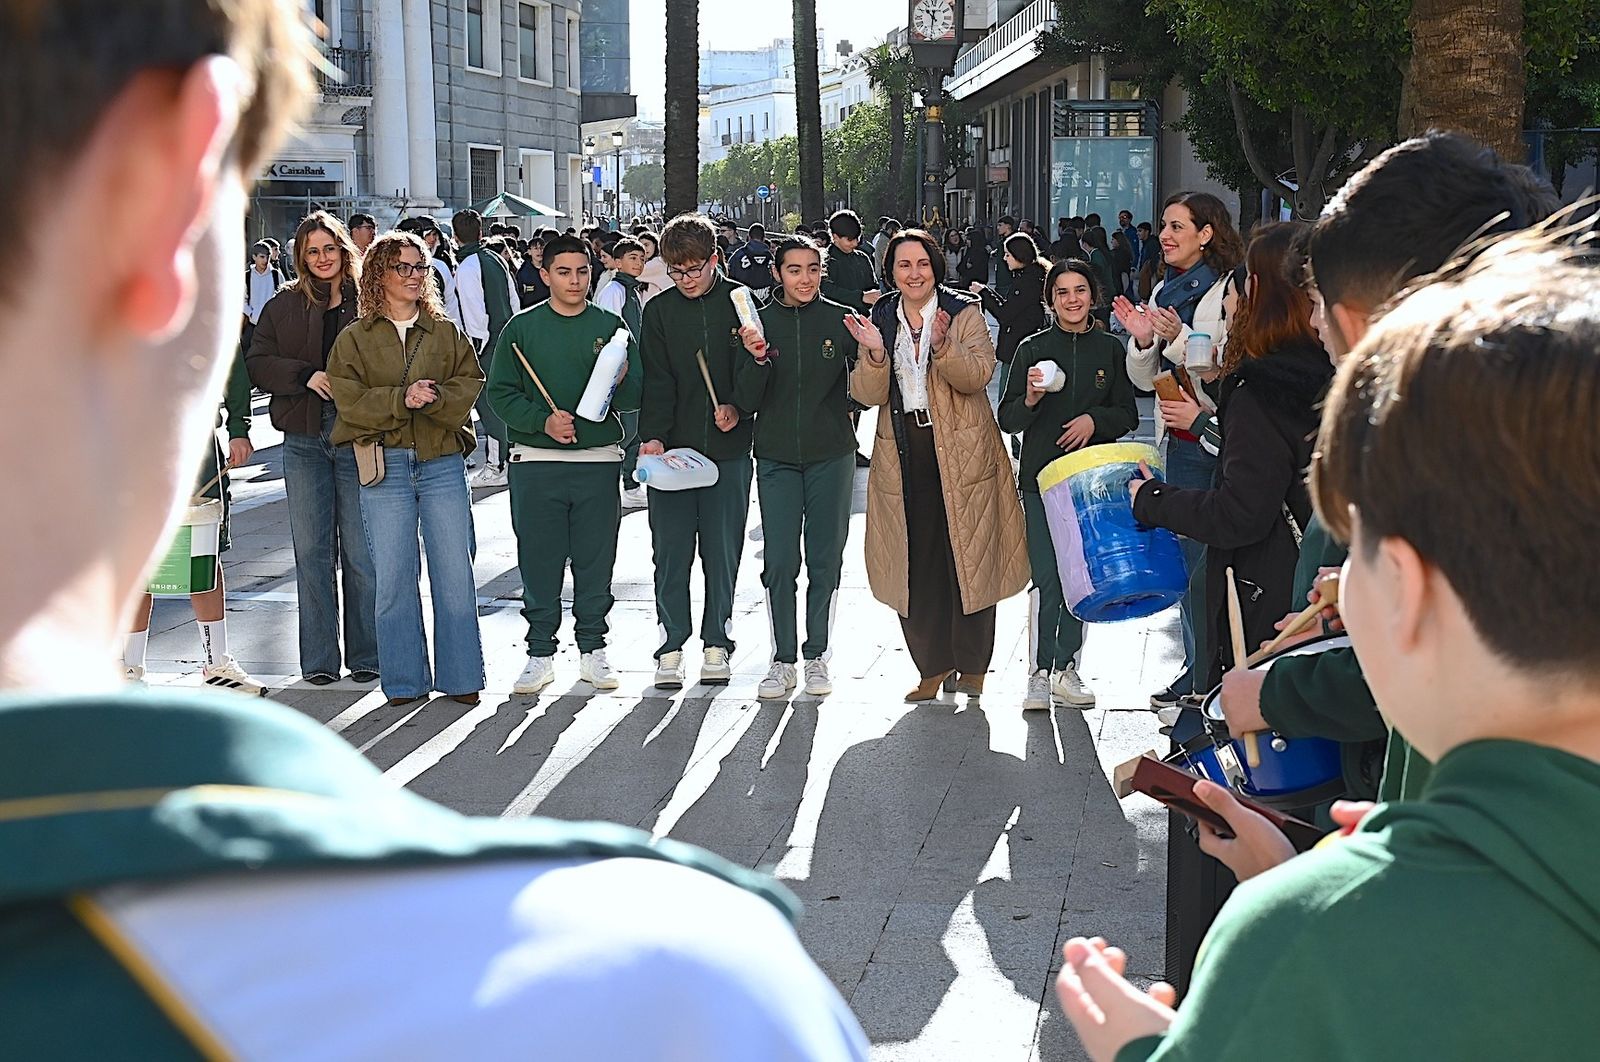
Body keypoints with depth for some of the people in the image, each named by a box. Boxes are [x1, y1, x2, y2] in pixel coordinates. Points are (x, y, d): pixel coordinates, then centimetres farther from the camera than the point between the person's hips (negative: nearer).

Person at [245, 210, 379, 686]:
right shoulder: (284, 306, 10)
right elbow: (257, 363, 6)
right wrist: (307, 375, -9)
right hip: (304, 438, 3)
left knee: (360, 552, 0)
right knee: (311, 552, 4)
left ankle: (366, 656, 11)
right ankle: (319, 660, 11)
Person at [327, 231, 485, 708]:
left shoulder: (446, 332, 12)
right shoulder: (354, 338, 7)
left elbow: (470, 386, 3)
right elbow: (351, 401, -3)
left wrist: (433, 398, -15)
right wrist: (402, 399, -15)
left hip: (442, 462, 1)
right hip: (384, 466, -1)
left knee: (455, 573, 0)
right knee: (394, 578, 1)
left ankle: (461, 677, 10)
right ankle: (404, 681, 11)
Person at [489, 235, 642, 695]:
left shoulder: (611, 326, 7)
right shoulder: (522, 328, 4)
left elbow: (636, 397, 5)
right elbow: (501, 393, 1)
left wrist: (623, 379, -17)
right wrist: (543, 420, -14)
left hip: (599, 462, 1)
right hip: (536, 462, -1)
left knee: (596, 561, 5)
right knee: (539, 562, 2)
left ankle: (593, 649, 17)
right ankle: (541, 654, 12)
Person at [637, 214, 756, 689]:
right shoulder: (659, 311, 5)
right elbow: (656, 380, 0)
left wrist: (737, 408, -12)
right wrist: (651, 435, -13)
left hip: (729, 449, 0)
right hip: (671, 449, 1)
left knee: (722, 550, 5)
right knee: (671, 551, 0)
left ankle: (717, 643, 17)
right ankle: (671, 646, 9)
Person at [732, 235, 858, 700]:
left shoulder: (840, 320, -2)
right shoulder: (760, 322, 0)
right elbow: (747, 401, -2)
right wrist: (757, 359, -20)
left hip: (831, 456, 0)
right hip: (776, 458, 0)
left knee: (825, 561, 6)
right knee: (779, 562, -1)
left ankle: (816, 656, 18)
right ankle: (783, 660, 9)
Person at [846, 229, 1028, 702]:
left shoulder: (964, 313, 0)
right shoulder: (881, 320, 9)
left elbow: (978, 375, -13)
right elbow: (869, 395, 1)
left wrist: (942, 345, -30)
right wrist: (875, 354, -18)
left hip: (961, 453, -3)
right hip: (904, 456, 3)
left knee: (967, 556, 1)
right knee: (915, 562, 2)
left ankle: (972, 664, 14)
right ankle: (934, 665, 14)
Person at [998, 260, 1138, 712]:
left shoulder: (1110, 349, 6)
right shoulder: (1033, 349, 3)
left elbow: (1127, 415, 7)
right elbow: (1008, 419, 2)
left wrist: (1095, 420, -12)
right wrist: (1030, 399, -18)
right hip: (1041, 478, -2)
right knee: (1046, 581, -6)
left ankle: (1066, 669, 18)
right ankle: (1039, 674, 0)